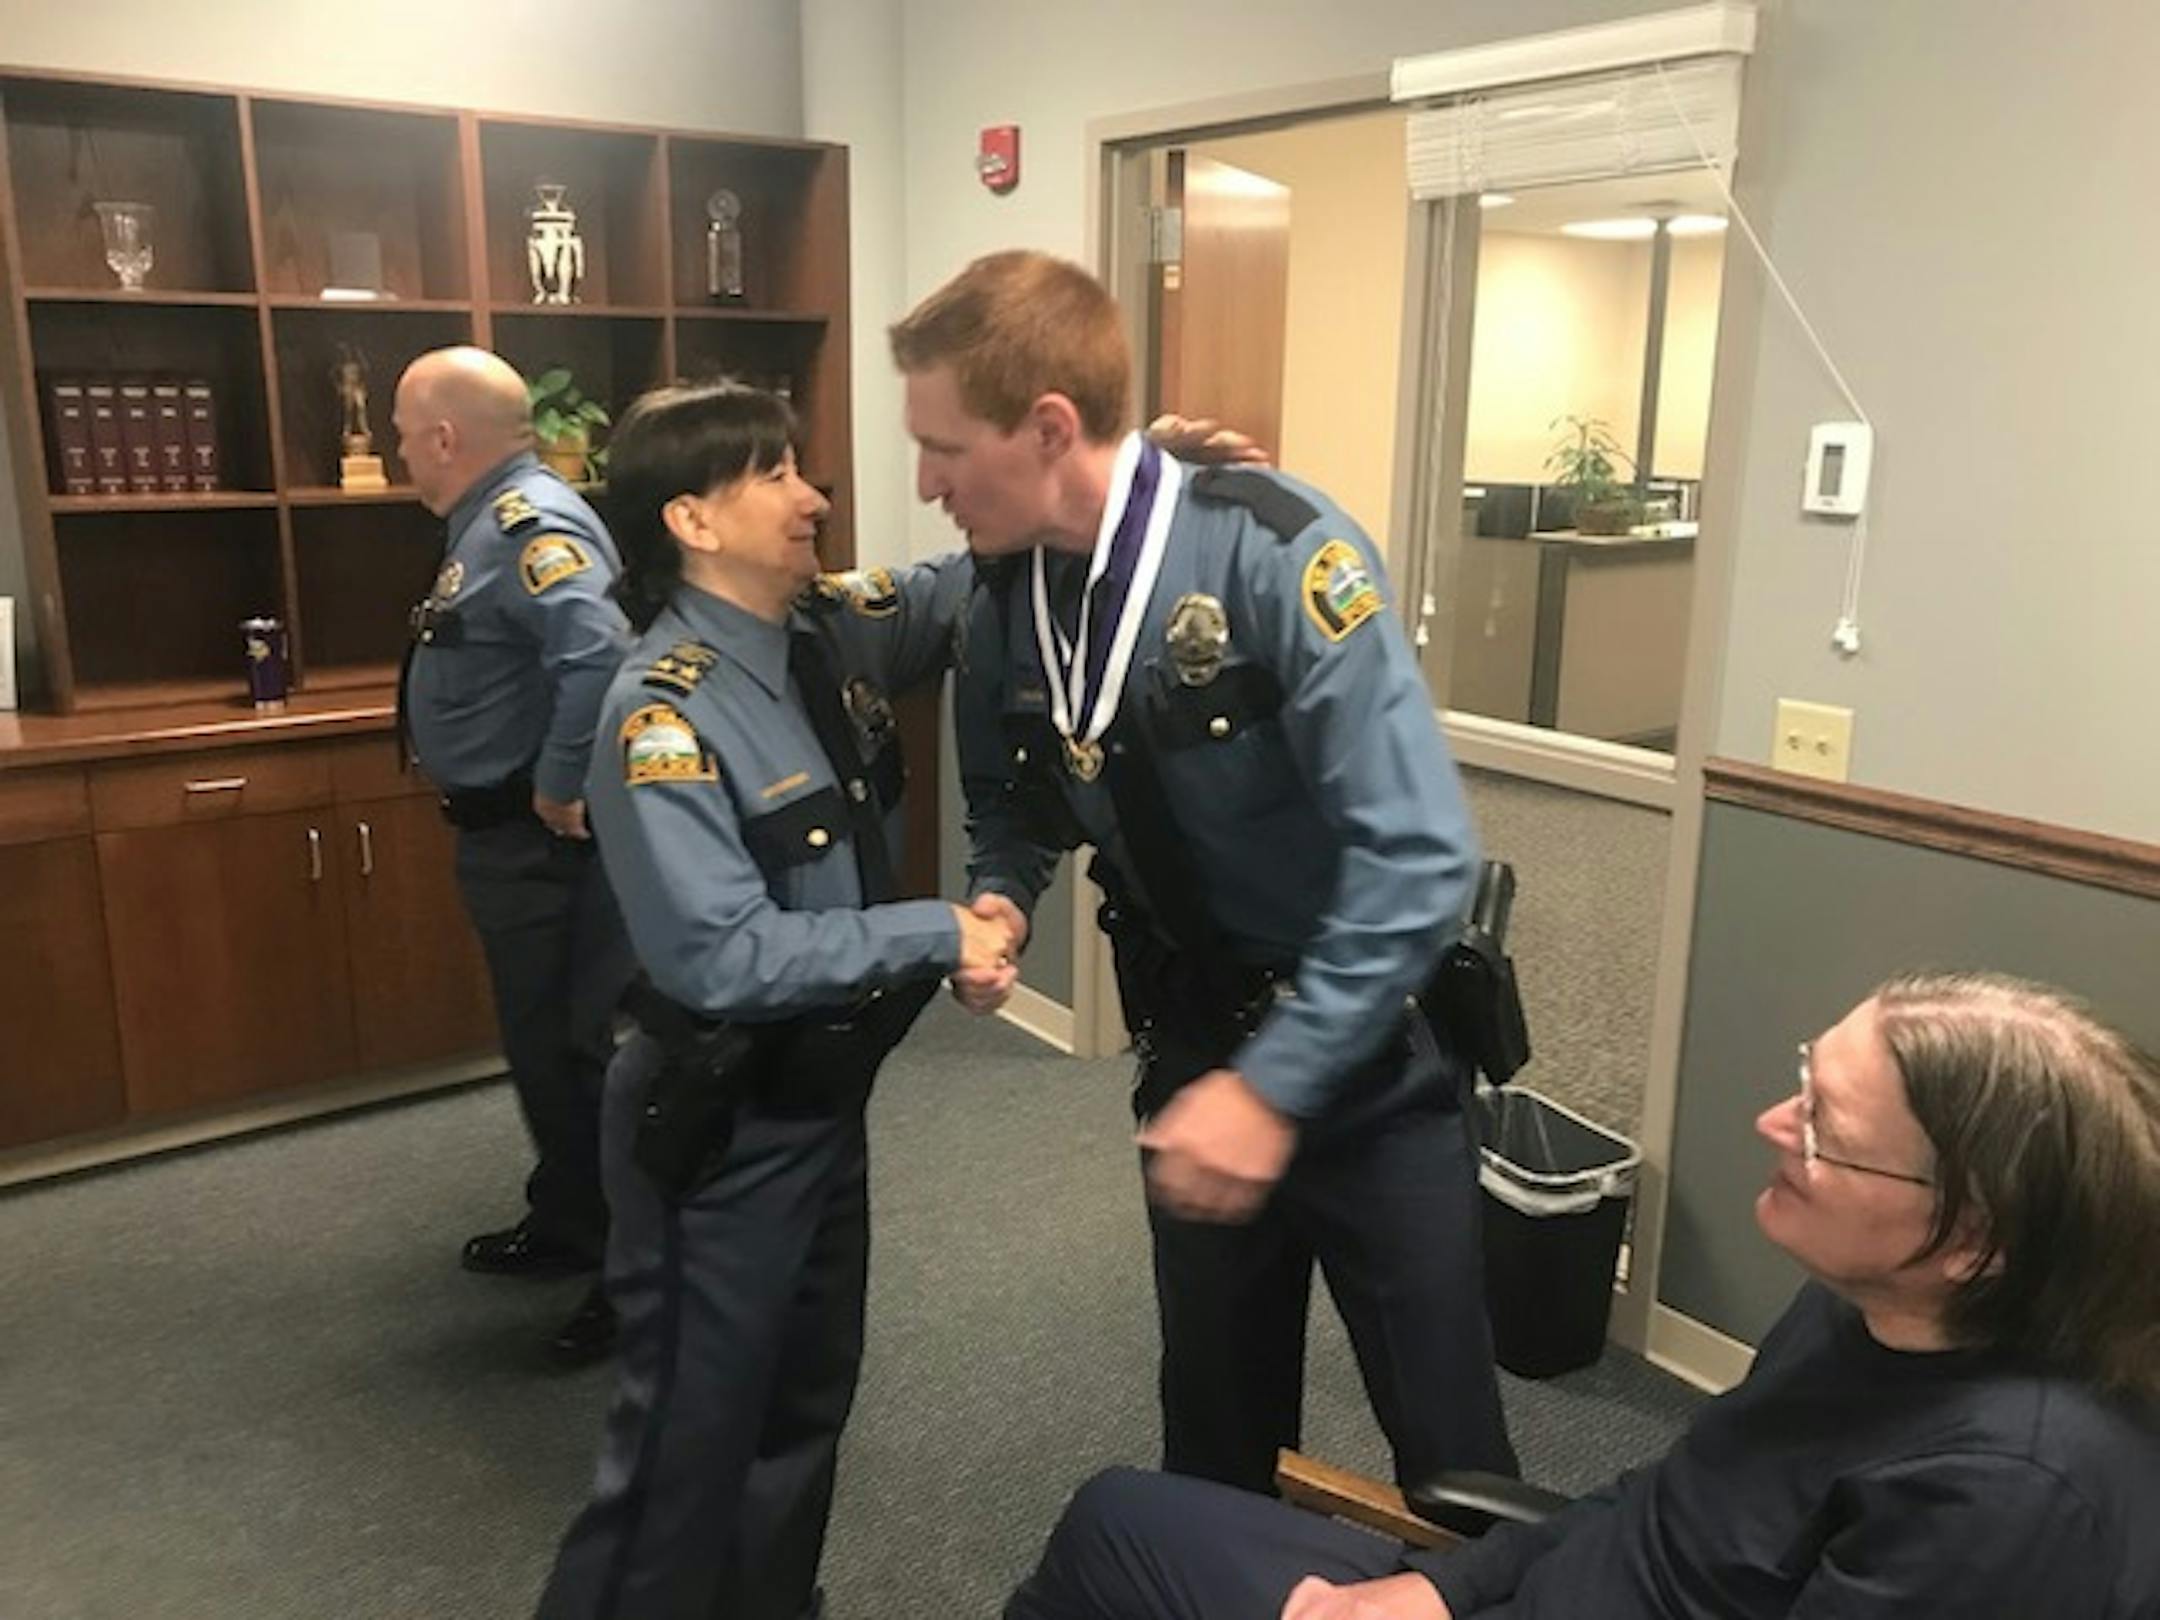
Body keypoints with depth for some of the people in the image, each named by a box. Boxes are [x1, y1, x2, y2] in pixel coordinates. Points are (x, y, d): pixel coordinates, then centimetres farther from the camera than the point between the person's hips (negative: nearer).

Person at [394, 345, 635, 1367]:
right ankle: (565, 1226, 38)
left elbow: (599, 654, -37)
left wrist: (559, 790, -28)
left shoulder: (528, 524, -21)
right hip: (504, 833, 11)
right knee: (540, 1040, 21)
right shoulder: (494, 522, 12)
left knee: (568, 1047, -1)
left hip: (539, 838, -11)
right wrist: (536, 793, 12)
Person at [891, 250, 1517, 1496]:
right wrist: (1000, 902, -9)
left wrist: (1274, 1084, -28)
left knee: (1448, 1451, 8)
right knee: (1217, 1436, 20)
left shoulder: (1276, 552, -24)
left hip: (1364, 1059, -5)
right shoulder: (1009, 600, -5)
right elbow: (1012, 802, 12)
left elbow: (1421, 860, -28)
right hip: (1193, 1056, 5)